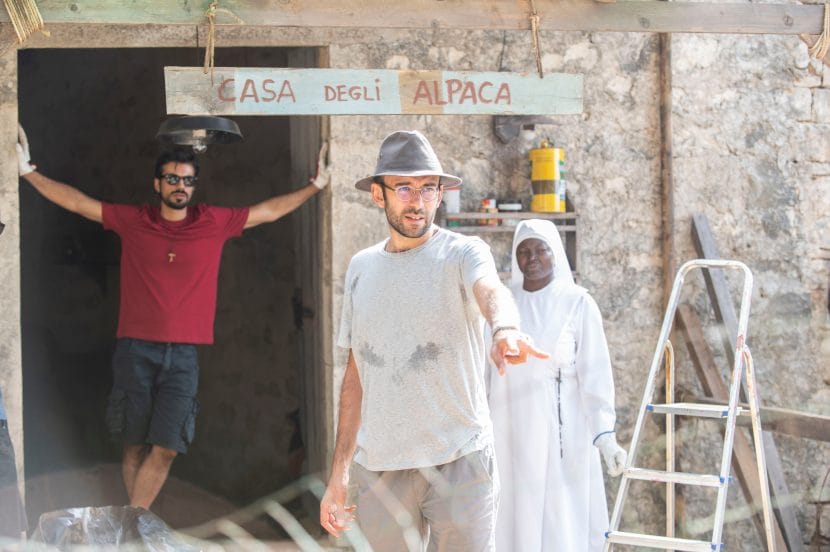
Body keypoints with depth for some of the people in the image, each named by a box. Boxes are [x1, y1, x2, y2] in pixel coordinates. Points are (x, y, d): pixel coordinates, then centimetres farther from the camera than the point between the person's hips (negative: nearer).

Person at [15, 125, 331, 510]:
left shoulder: (214, 223, 7)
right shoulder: (132, 221, 5)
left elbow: (270, 211, 17)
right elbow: (77, 202, 8)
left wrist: (316, 186, 17)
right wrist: (30, 173, 3)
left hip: (183, 354, 1)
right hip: (135, 349, -1)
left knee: (165, 448, -8)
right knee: (135, 446, 3)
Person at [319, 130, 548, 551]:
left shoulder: (462, 253, -3)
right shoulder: (361, 267, 11)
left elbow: (491, 291, -28)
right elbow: (356, 375, 15)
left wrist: (505, 329, -52)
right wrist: (338, 475, 12)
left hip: (459, 459, -4)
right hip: (378, 468, 4)